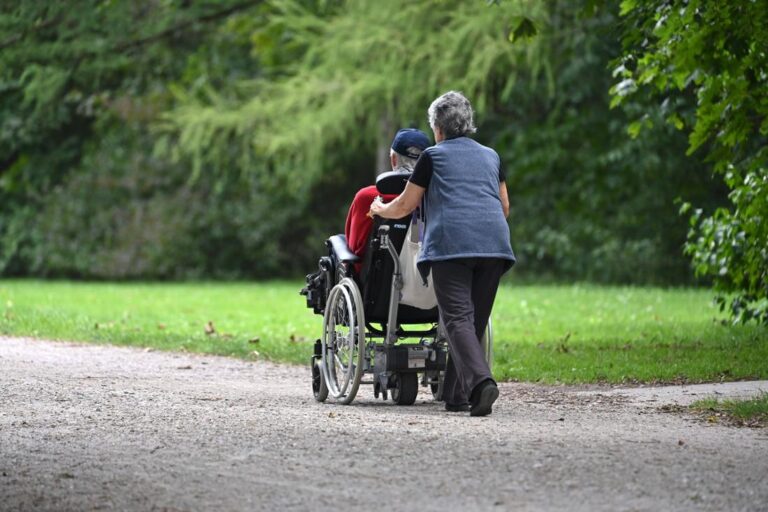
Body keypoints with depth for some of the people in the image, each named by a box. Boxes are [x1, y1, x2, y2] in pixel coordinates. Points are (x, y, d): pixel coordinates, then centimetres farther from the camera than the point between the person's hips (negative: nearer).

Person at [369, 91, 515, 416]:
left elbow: (404, 206, 16)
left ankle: (480, 381, -33)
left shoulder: (433, 156, 11)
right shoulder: (490, 157, 23)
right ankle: (456, 394, 11)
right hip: (493, 243, 4)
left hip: (451, 243, -4)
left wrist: (379, 209, 37)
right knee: (476, 320, 10)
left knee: (457, 318, -12)